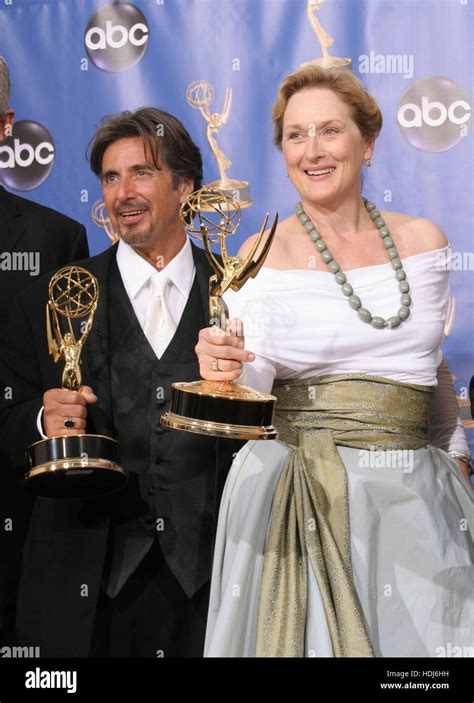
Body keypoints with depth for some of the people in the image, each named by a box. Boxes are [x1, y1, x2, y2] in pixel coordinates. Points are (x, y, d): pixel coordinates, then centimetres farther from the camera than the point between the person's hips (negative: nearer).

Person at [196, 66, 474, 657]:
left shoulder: (422, 241, 6)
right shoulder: (263, 255, -2)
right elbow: (255, 381, -8)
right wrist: (228, 369, -29)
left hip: (413, 495, 3)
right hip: (296, 496, -2)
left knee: (418, 636, 6)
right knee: (301, 634, 3)